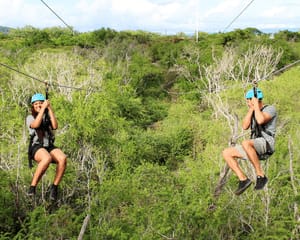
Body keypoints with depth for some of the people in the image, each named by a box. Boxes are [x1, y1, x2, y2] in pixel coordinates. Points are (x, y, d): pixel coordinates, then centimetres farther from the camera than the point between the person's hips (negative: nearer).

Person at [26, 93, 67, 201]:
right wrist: (43, 108, -15)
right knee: (47, 159, -40)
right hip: (36, 147, -3)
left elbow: (55, 126, -5)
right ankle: (32, 187, -27)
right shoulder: (30, 117, 9)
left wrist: (50, 109, -5)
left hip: (50, 147, 3)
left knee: (63, 158, -31)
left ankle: (54, 187, -18)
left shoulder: (48, 117, 17)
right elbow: (36, 125, -16)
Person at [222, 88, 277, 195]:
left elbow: (260, 121, -23)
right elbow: (245, 126, 6)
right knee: (226, 153, -3)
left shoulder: (270, 109, -2)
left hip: (265, 143, -8)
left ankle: (261, 175, -27)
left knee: (245, 143, -39)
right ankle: (243, 179, -5)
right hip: (254, 147, 8)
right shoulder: (253, 112, 21)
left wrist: (256, 104, -11)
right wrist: (251, 109, 4)